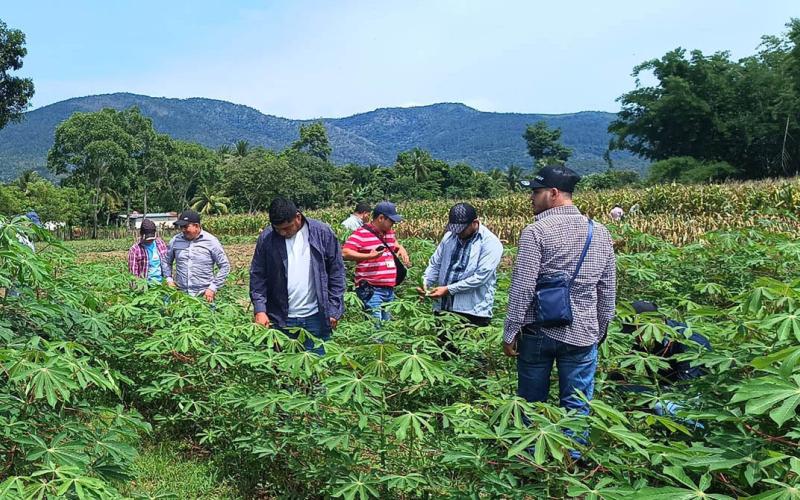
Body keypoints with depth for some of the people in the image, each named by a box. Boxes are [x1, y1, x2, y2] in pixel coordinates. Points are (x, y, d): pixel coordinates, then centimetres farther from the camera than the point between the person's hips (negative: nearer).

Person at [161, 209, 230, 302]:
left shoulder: (211, 241, -5)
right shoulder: (175, 240, 4)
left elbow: (224, 266, -3)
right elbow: (166, 261, 19)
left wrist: (213, 288, -9)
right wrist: (169, 279, 6)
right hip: (180, 294, 3)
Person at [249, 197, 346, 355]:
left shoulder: (322, 233, -5)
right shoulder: (266, 238, -2)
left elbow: (336, 272, -1)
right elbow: (257, 276, 2)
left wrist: (334, 309, -5)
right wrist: (259, 309, -9)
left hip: (315, 317, -1)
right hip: (280, 318, 1)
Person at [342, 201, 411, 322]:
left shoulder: (390, 232, 15)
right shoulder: (361, 234, -10)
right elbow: (345, 253, -19)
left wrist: (401, 249, 15)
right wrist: (369, 256, -26)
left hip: (389, 290, 8)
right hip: (371, 290, -8)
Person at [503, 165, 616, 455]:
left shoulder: (537, 231, -11)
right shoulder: (600, 233, 5)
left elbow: (522, 288, -14)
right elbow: (608, 291, 11)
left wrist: (510, 333, -7)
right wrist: (600, 331, 21)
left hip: (539, 331, -3)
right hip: (582, 334, 3)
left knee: (532, 401, 12)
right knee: (577, 406, 11)